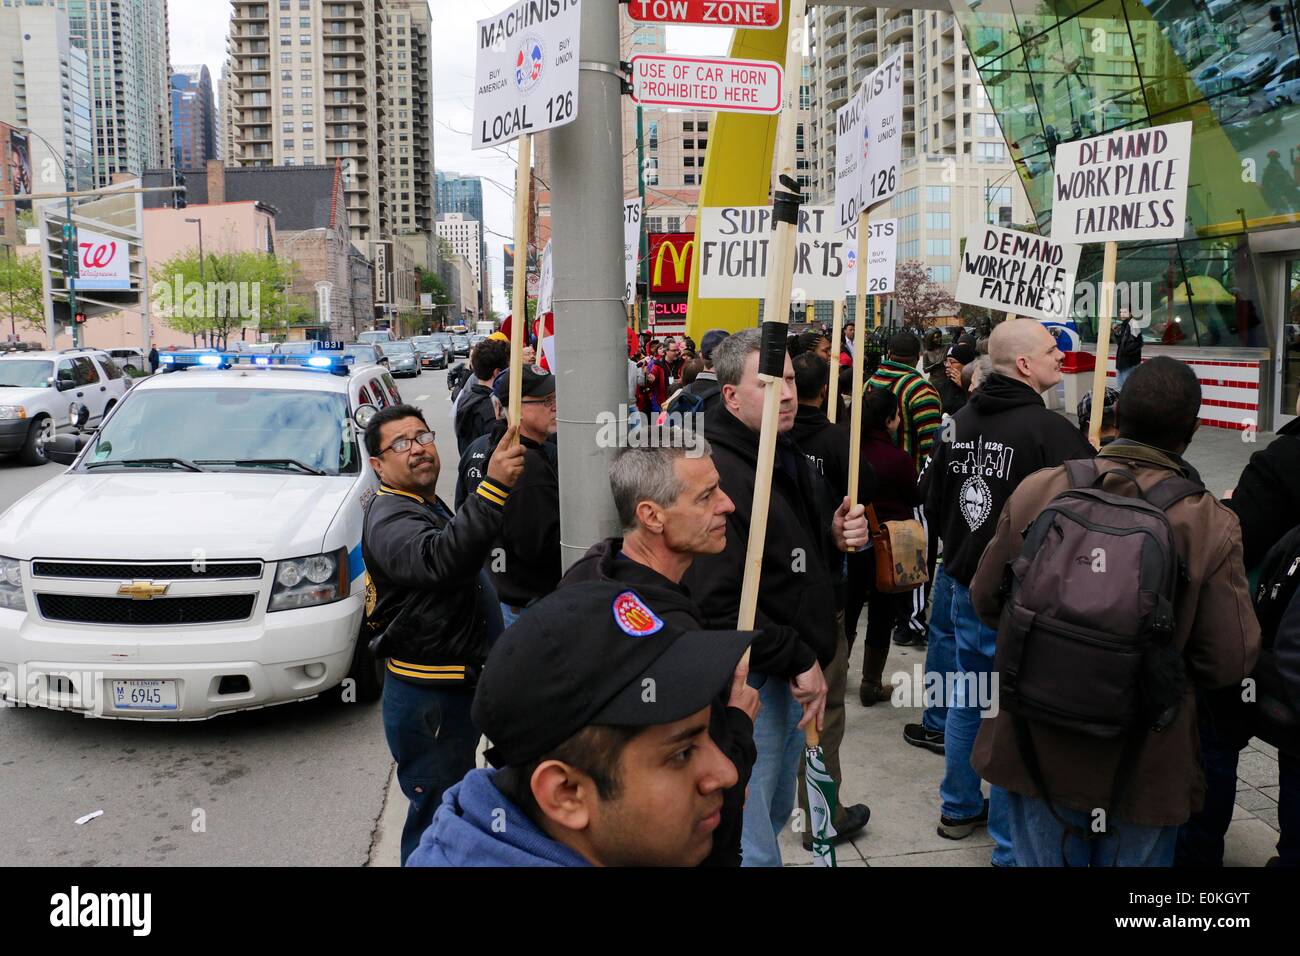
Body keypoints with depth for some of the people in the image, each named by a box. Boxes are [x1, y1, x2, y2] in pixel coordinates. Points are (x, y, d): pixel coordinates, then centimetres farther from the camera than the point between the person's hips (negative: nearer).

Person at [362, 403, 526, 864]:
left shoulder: (429, 507, 14)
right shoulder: (389, 518, -21)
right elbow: (440, 562, -43)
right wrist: (494, 487, -51)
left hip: (458, 687, 10)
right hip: (428, 700, -10)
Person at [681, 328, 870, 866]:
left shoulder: (789, 459, 10)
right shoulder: (718, 475, -23)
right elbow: (715, 604, -30)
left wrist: (835, 536, 2)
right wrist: (797, 660, -21)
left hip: (794, 677, 9)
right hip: (749, 684, -9)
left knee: (776, 811, 24)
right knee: (749, 845, 2)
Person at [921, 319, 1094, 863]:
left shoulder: (963, 420, 4)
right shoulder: (1050, 430, -20)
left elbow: (934, 497, 15)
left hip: (965, 587, 8)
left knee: (966, 698, 19)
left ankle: (960, 809, 35)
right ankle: (1010, 845, 14)